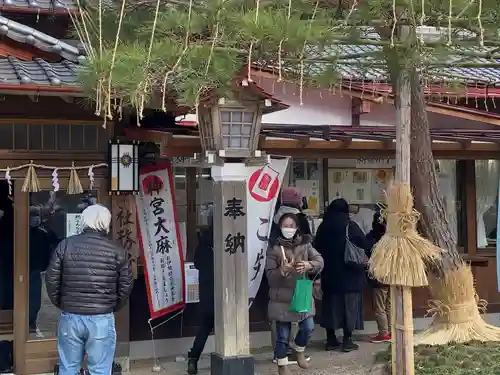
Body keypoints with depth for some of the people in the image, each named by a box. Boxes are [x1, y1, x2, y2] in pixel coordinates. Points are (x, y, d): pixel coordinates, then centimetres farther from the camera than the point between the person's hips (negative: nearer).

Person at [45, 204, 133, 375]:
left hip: (70, 317, 2)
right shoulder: (117, 251, -3)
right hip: (102, 319, -1)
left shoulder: (65, 245, 0)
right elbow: (126, 286, 1)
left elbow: (51, 279, 3)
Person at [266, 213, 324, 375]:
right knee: (283, 335, 3)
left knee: (308, 328, 6)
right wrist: (282, 270, -29)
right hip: (282, 299, -3)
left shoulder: (305, 245, 3)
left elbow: (320, 261, -8)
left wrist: (309, 265, -29)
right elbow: (270, 275, -9)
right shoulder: (273, 249, -6)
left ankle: (299, 351, 35)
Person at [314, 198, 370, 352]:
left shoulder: (323, 227, 2)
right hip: (350, 274, -4)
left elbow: (317, 248, 6)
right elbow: (365, 247, -8)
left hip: (329, 275, 4)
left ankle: (331, 340, 15)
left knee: (330, 305, 11)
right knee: (349, 305, 3)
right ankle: (347, 340, 3)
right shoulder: (350, 226, -9)